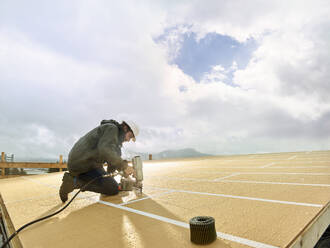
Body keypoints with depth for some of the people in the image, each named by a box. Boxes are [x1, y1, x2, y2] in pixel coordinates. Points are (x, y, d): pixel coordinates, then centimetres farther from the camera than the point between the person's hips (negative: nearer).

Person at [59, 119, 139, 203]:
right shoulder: (112, 128, -8)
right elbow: (105, 151, -25)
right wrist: (124, 166, -25)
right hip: (84, 165, -10)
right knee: (113, 189, -11)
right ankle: (75, 182, -10)